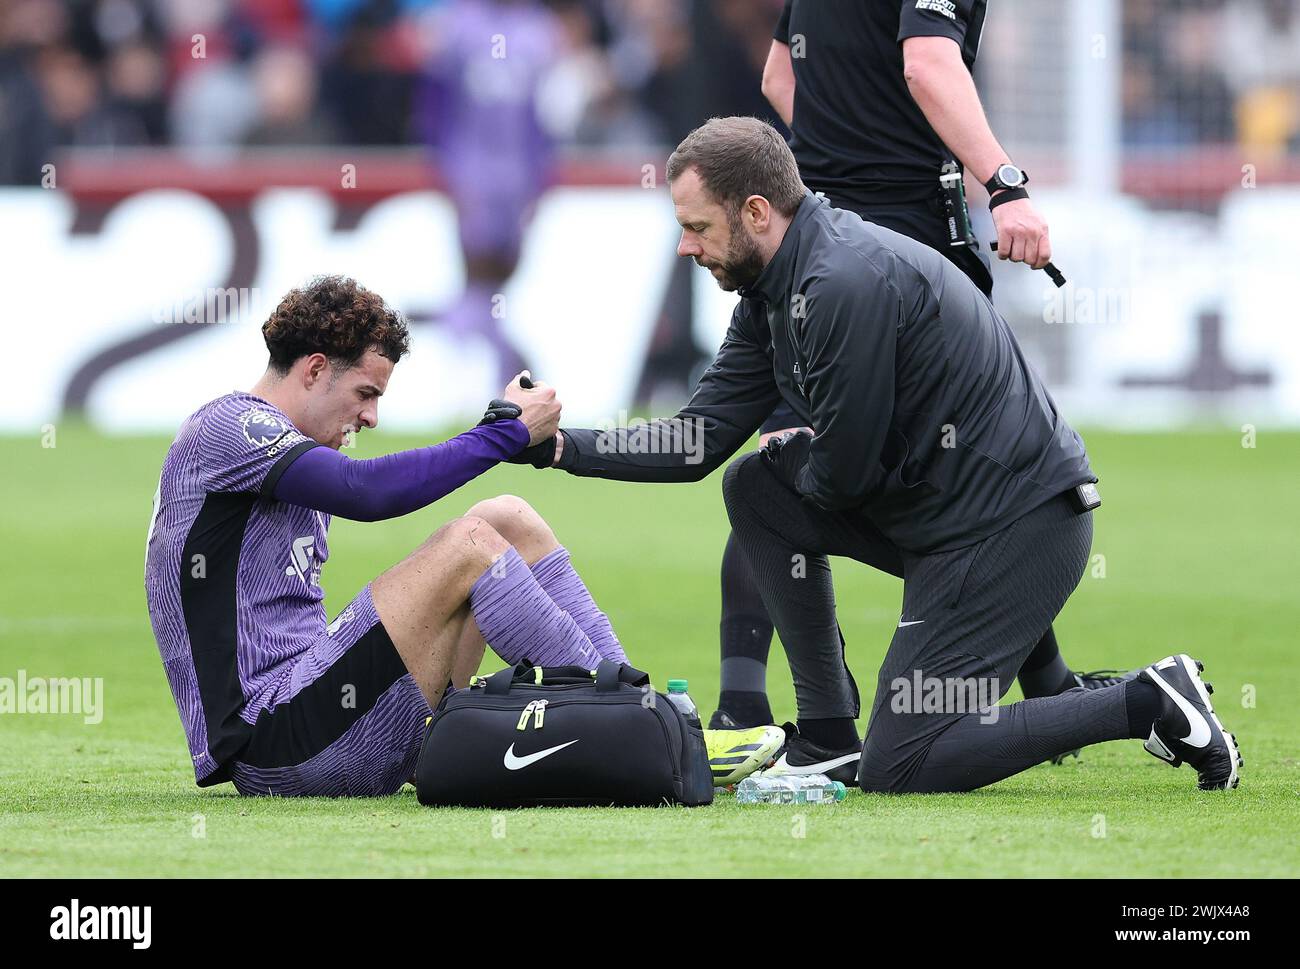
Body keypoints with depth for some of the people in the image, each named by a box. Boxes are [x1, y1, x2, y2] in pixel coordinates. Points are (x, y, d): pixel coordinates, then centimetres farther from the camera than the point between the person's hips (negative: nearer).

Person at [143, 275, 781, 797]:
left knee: (507, 521, 5)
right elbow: (368, 491, -22)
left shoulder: (292, 453, 24)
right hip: (273, 748, -10)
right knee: (467, 544, -21)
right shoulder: (226, 428, -7)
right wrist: (508, 430, -14)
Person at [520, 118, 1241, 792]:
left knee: (899, 769, -10)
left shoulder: (849, 282, -22)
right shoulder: (776, 286, 10)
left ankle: (1147, 706, -6)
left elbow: (845, 469, -18)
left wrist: (801, 472, 5)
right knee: (756, 486, 15)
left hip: (1018, 525, -10)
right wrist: (563, 448, 4)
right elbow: (701, 440, 11)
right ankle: (829, 741, 14)